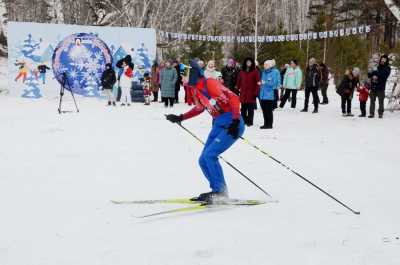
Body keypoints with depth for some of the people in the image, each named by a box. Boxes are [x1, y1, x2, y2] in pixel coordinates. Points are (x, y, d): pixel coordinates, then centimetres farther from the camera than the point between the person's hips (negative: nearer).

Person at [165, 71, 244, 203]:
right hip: (218, 125, 9)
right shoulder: (196, 90, 9)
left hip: (232, 126, -9)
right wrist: (181, 118, 28)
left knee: (210, 155, -18)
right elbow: (200, 108, 28)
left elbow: (234, 99, -22)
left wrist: (235, 121, -29)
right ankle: (218, 191, 14)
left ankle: (221, 192, -7)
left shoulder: (210, 83, -19)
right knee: (203, 161, 4)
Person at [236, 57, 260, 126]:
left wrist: (256, 92, -11)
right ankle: (243, 121, 16)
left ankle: (250, 122, 5)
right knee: (243, 108, 8)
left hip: (251, 93, -4)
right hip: (243, 94, 4)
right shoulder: (242, 72, 11)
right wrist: (238, 89, 6)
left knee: (250, 109, 0)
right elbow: (239, 82, 15)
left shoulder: (255, 72, -1)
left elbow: (258, 83, -5)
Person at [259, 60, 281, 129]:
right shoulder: (264, 72, 15)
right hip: (263, 95, 7)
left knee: (269, 110, -4)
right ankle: (266, 124, 19)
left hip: (270, 95, -7)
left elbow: (275, 83, -16)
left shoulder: (275, 72, -8)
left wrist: (265, 83, -21)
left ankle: (269, 124, 4)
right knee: (264, 110, 10)